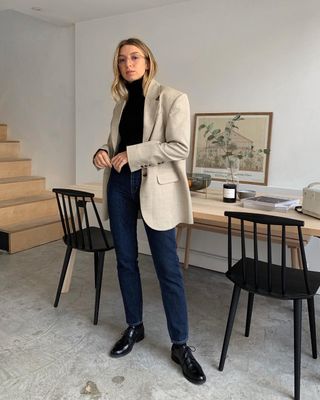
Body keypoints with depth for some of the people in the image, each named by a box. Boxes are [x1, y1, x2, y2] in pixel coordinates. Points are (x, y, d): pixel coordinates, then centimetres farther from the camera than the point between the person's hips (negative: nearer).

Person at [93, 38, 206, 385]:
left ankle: (180, 345, 14)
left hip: (155, 189, -6)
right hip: (120, 186, 6)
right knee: (125, 260, 11)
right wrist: (104, 152, -3)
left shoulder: (172, 99, -5)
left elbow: (180, 147, -14)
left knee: (167, 267, -1)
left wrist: (132, 154, -16)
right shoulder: (122, 103, 14)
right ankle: (134, 327, 30)